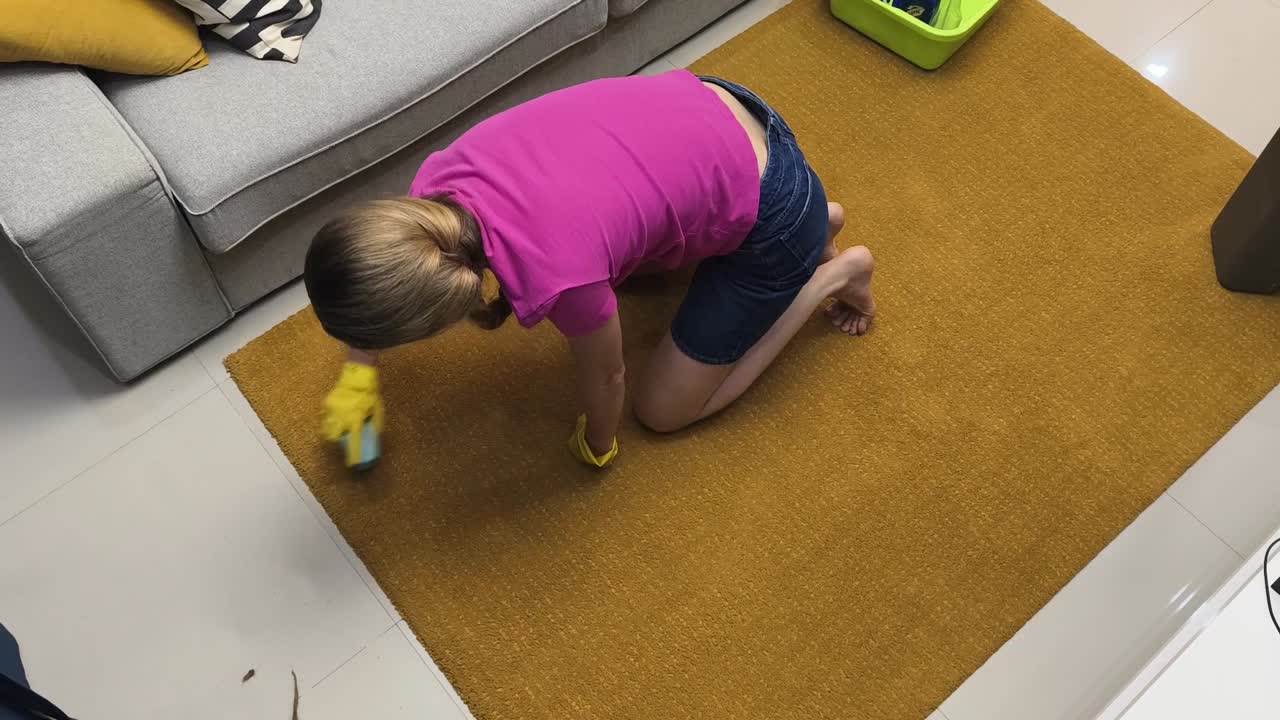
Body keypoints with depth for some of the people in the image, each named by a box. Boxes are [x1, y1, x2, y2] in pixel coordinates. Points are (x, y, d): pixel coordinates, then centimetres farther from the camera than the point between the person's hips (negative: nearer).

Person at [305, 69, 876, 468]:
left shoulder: (555, 277, -37)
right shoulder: (443, 179, -18)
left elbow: (605, 376, -14)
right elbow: (389, 260, 6)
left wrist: (598, 447, 6)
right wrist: (358, 370, 9)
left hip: (771, 212, -6)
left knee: (663, 409, 10)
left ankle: (836, 273, 18)